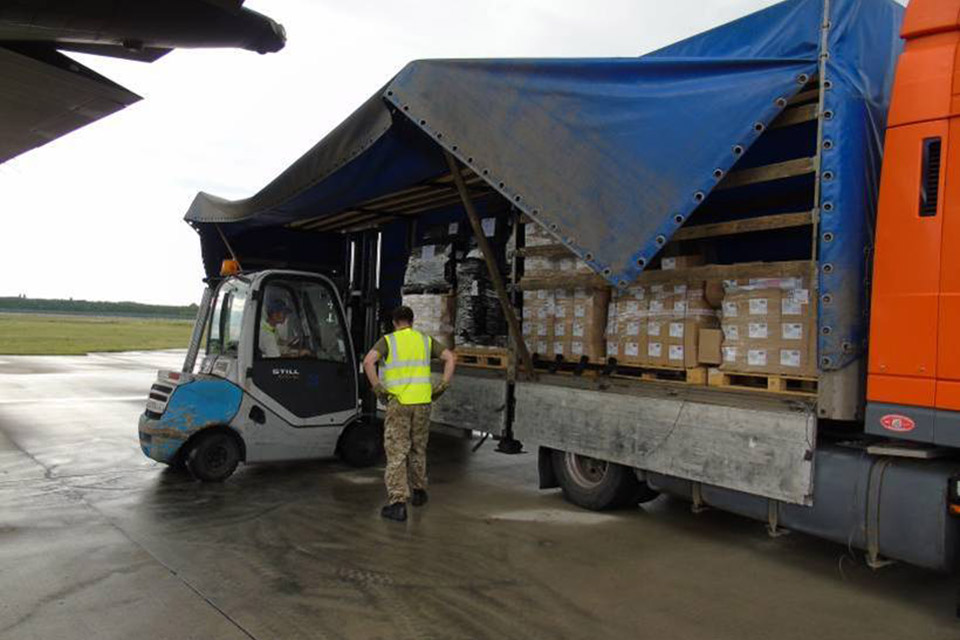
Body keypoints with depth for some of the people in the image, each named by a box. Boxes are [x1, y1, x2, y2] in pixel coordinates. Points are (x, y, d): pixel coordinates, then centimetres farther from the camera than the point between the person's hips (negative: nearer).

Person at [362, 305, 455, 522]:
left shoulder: (387, 340, 0)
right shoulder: (425, 340, 10)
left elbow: (368, 361, -17)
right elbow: (450, 357, 2)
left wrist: (378, 389, -11)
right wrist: (443, 386, 2)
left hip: (398, 403, -3)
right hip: (422, 402, 3)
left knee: (396, 452, -3)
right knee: (418, 448, 20)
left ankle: (397, 503, -9)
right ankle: (419, 491, 32)